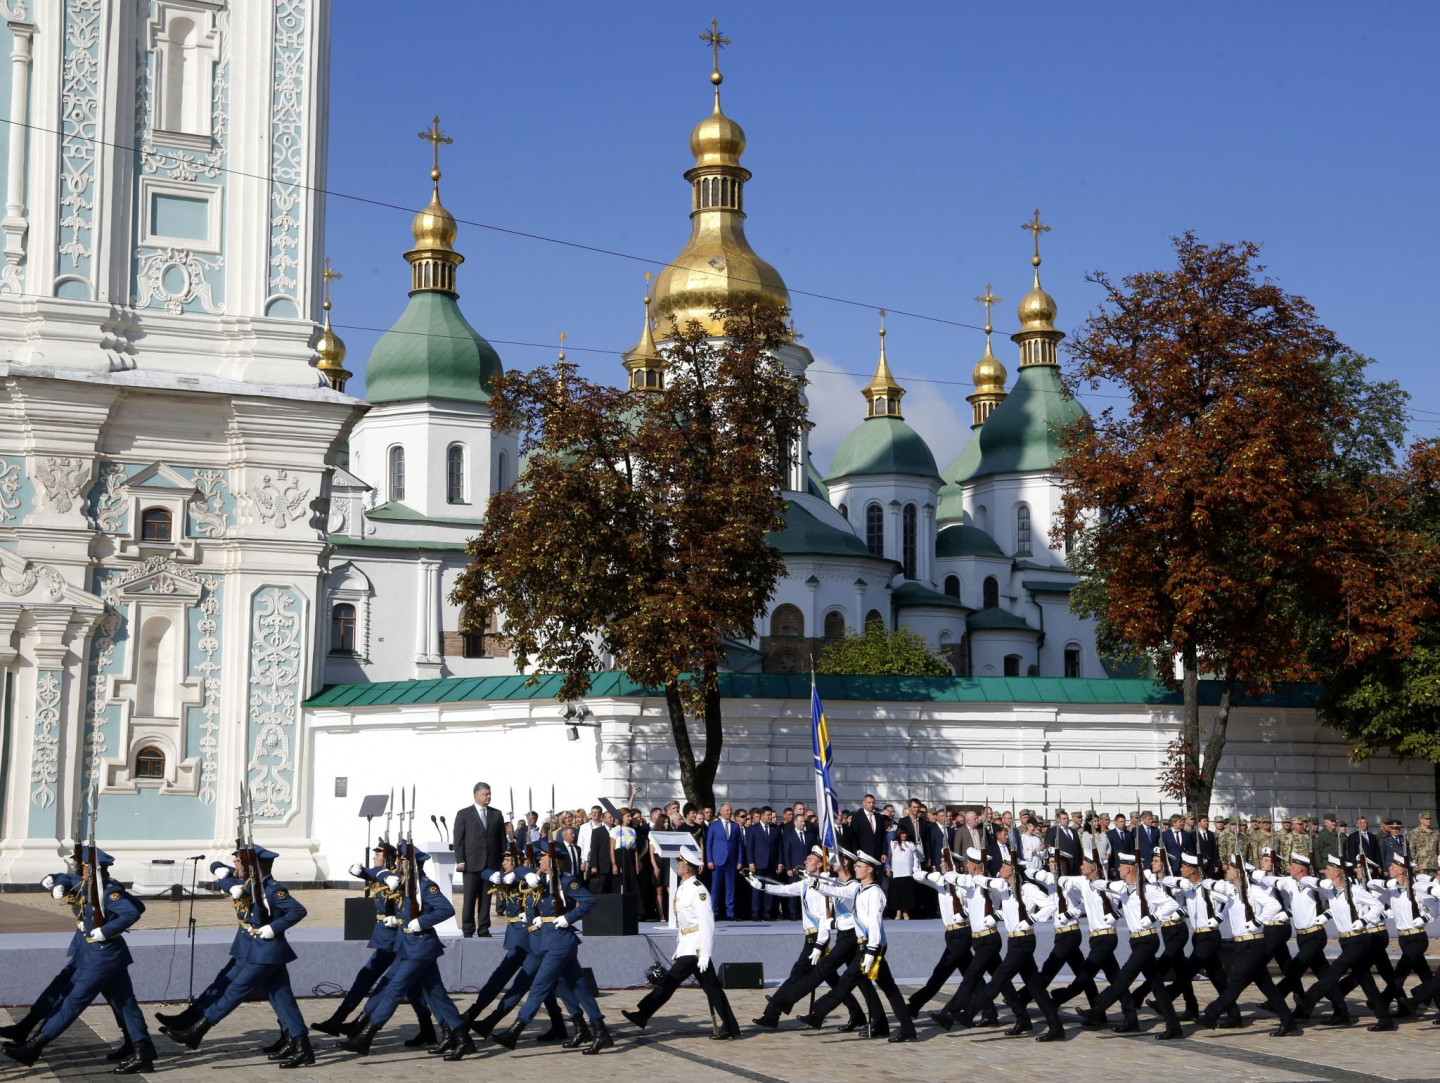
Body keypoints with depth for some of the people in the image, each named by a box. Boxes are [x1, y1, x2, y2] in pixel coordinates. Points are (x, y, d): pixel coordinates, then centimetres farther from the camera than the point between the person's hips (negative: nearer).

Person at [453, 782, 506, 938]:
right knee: (470, 898, -2)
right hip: (471, 863, -3)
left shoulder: (496, 815, 13)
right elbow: (458, 839, 0)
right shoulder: (464, 814, 4)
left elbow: (502, 839, 12)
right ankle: (468, 929, 4)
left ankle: (483, 929, 8)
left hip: (491, 863, 3)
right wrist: (460, 861, -8)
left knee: (486, 898, 3)